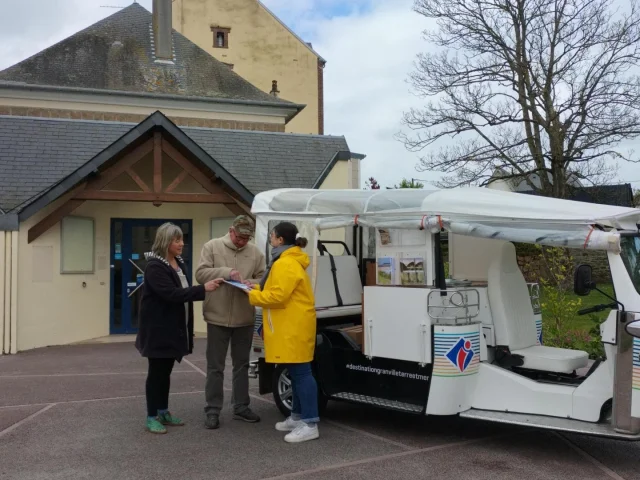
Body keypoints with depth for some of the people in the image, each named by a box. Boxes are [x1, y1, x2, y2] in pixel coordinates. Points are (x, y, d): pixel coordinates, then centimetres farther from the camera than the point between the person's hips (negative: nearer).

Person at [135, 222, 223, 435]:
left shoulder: (179, 263, 12)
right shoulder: (154, 266, -17)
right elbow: (171, 294, -27)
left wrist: (203, 291, 7)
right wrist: (203, 288, -30)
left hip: (174, 328, 8)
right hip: (158, 329, -8)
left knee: (166, 372, 15)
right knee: (156, 372, 0)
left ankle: (163, 412, 24)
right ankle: (152, 417, 9)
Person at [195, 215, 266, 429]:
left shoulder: (255, 252, 3)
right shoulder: (212, 246, -4)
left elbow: (264, 279, 5)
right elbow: (200, 273, -11)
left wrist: (252, 283, -17)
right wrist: (226, 272, -23)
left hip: (245, 319, 3)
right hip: (218, 317, -3)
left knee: (242, 365, 14)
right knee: (215, 367, 5)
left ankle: (241, 407, 27)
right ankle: (212, 410, 14)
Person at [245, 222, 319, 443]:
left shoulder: (285, 264, -18)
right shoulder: (289, 261, 17)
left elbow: (278, 296, -23)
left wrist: (252, 295, -9)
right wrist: (257, 288, 11)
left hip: (294, 327, -11)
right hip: (291, 327, 11)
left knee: (301, 373, -8)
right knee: (296, 373, 17)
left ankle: (310, 424, -4)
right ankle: (298, 416, 27)